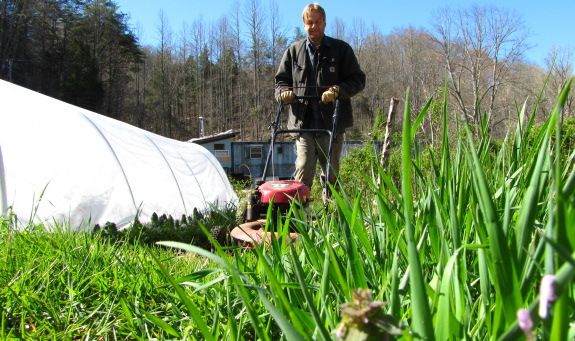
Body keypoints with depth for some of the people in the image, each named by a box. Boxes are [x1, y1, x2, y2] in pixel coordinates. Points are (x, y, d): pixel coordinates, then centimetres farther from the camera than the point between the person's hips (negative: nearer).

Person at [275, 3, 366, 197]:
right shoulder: (294, 51, 13)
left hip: (332, 123, 0)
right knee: (303, 171, -9)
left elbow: (358, 80, 3)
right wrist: (284, 92, -5)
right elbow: (281, 79, 18)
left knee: (331, 173, 8)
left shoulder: (341, 49, 6)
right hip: (303, 123, 1)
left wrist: (337, 90, -16)